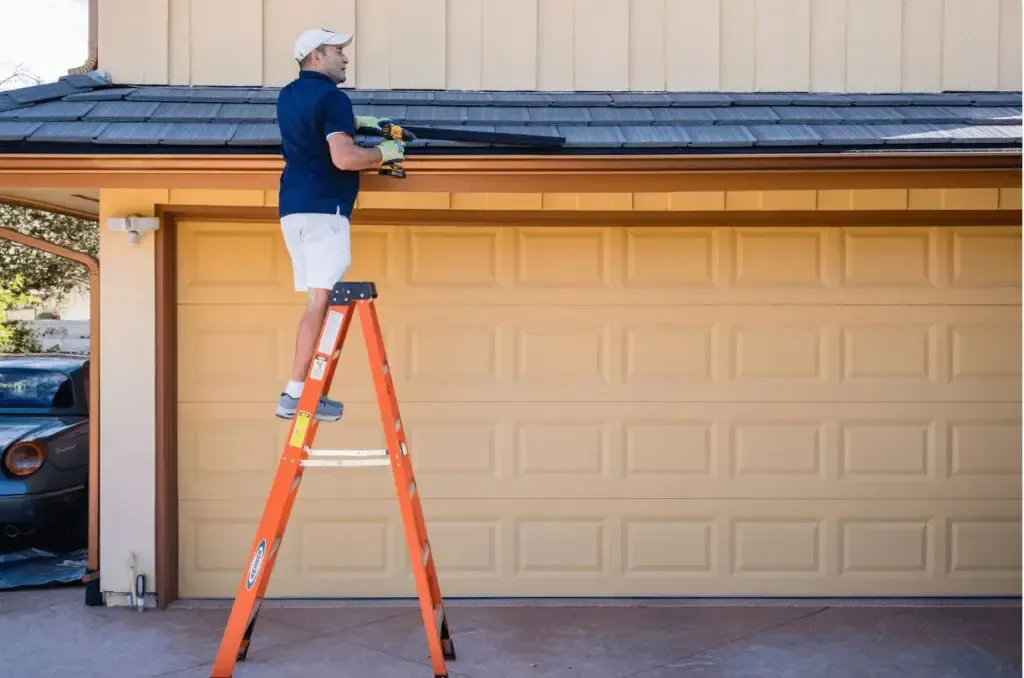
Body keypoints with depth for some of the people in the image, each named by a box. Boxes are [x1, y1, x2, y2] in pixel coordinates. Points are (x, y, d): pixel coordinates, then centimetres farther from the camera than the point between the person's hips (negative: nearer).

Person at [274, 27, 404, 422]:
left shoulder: (289, 95, 19)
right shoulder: (331, 97, -9)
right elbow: (343, 158, -21)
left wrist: (358, 122, 36)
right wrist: (384, 153, -5)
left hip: (293, 207, 9)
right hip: (323, 208, -9)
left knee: (316, 300, 11)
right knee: (321, 301, -10)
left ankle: (307, 389, 12)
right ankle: (295, 394, -13)